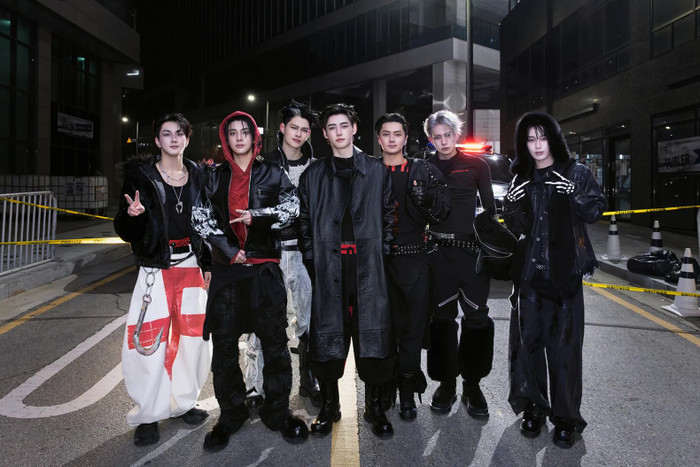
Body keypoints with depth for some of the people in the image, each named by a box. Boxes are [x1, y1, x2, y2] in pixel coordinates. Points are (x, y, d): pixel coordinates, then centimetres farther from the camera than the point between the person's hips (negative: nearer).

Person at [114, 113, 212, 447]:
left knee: (192, 335, 6)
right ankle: (148, 415, 13)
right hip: (156, 268, -3)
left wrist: (208, 265, 9)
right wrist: (132, 214, -23)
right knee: (150, 342, -5)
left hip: (191, 266, 3)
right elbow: (125, 231, 0)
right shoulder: (141, 175, 0)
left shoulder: (198, 175, 8)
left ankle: (184, 402, 25)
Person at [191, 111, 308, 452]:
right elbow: (201, 218, 7)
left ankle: (277, 412, 16)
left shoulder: (272, 174, 10)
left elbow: (292, 209, 1)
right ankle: (230, 415, 21)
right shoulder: (215, 178, 14)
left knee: (275, 342, 0)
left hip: (264, 267, -1)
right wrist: (229, 250, -5)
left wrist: (256, 216, -13)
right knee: (224, 344, 5)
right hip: (226, 269, 2)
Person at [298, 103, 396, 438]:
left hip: (368, 266, 0)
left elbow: (388, 217, 9)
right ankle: (329, 406, 23)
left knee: (372, 334, 1)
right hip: (328, 268, 1)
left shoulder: (377, 170, 10)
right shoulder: (313, 175, 11)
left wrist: (380, 253, 0)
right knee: (328, 336, 4)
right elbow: (305, 222, 9)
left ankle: (374, 406, 20)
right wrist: (311, 260, 1)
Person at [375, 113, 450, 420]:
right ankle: (385, 386, 26)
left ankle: (407, 390, 17)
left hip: (413, 259, -1)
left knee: (413, 327, 2)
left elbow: (441, 213, 4)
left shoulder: (423, 171, 6)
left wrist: (426, 199, -16)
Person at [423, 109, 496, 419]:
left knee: (476, 317, 1)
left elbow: (489, 207, 9)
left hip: (472, 249, -1)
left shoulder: (476, 165, 6)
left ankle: (472, 384, 16)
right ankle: (446, 382, 20)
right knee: (442, 318, 6)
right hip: (438, 251, 1)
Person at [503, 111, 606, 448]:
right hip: (530, 271, 3)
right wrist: (511, 205, -10)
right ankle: (533, 409, 21)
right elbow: (514, 227, 10)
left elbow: (596, 211, 2)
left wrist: (575, 196, -16)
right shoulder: (521, 179, 11)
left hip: (565, 270, -2)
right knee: (529, 338, 6)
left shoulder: (577, 173, 3)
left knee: (564, 342, -1)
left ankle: (565, 417, 13)